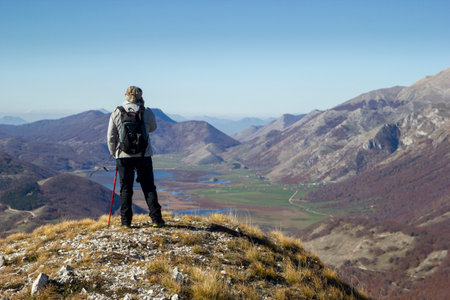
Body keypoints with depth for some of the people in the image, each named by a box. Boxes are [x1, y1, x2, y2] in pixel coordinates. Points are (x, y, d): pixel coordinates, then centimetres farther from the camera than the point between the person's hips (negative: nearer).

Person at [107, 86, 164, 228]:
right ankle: (156, 219, 4)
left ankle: (126, 220, 8)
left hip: (123, 156, 0)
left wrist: (114, 153, 18)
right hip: (144, 155, 0)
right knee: (149, 188, 7)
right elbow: (153, 128, 17)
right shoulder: (147, 112, -3)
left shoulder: (116, 113, -1)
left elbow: (111, 137, 2)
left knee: (125, 189, 8)